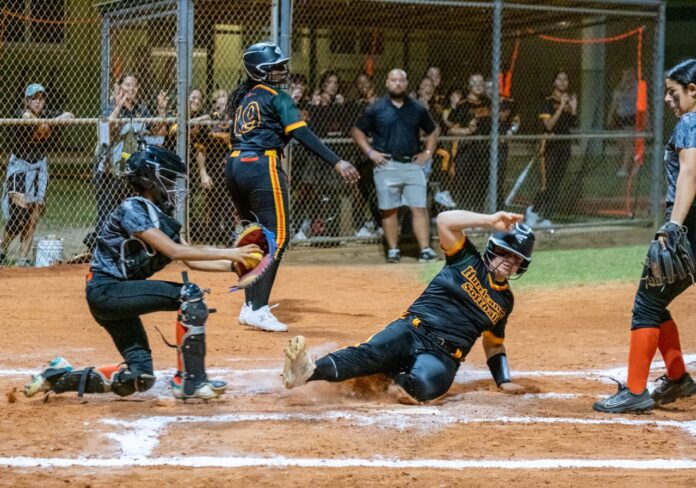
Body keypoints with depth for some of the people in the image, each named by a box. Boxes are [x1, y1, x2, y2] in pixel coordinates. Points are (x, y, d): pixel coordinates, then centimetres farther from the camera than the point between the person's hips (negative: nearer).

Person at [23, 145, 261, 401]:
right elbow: (174, 251, -23)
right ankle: (190, 381, -18)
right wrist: (226, 253, -21)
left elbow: (191, 260, 13)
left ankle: (58, 377, 16)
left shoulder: (158, 216, 13)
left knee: (139, 379, 6)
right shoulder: (133, 209, -15)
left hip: (116, 294, 10)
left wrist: (232, 265, 2)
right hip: (105, 290, -10)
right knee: (190, 294, -21)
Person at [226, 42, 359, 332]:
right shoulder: (277, 97, -3)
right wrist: (337, 163, -20)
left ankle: (250, 306, 18)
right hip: (261, 166, -8)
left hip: (234, 166, 8)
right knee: (276, 238, -7)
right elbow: (302, 134, -15)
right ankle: (258, 309, -14)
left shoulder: (244, 98, 20)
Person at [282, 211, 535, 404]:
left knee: (425, 383, -39)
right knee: (370, 352, -34)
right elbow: (445, 220, -3)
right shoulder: (469, 261, 12)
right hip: (411, 329, -1)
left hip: (443, 355, 1)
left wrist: (504, 380, 18)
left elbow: (494, 344, 31)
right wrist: (491, 221, -9)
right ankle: (308, 371, -56)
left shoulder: (505, 300, 21)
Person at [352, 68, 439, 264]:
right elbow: (357, 130, 7)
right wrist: (370, 152, -4)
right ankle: (393, 249, 11)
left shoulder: (417, 109, 9)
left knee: (419, 208, -6)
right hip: (387, 165, -1)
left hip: (413, 164, 1)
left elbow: (432, 131, 21)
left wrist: (427, 152, 7)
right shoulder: (376, 109, 2)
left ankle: (425, 249, -8)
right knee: (389, 209, 3)